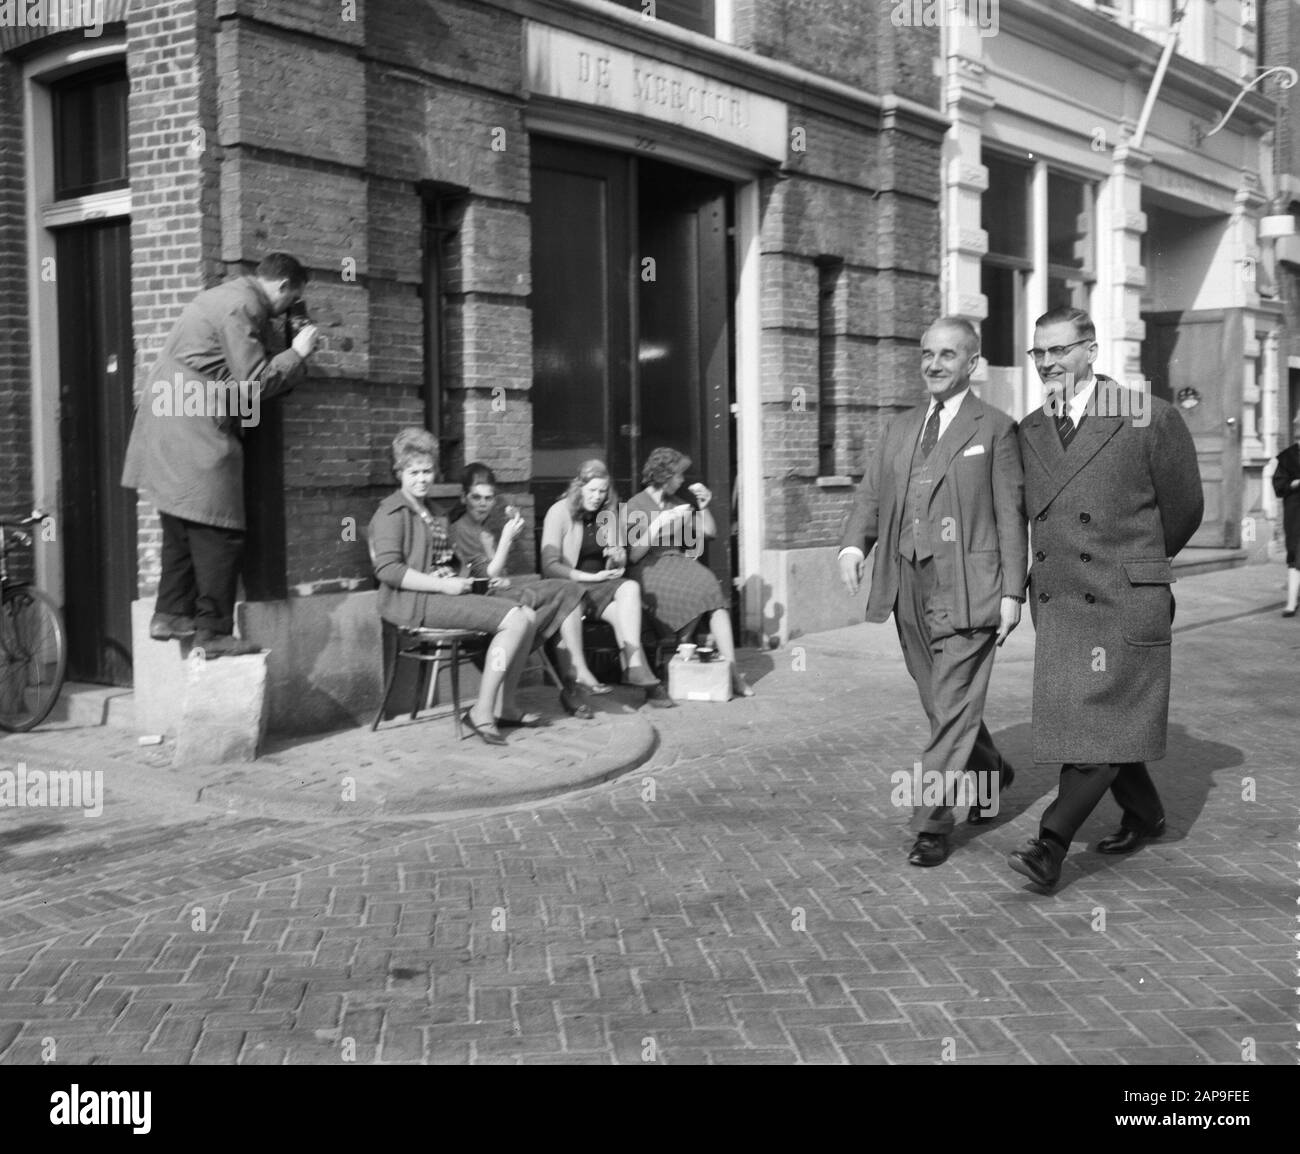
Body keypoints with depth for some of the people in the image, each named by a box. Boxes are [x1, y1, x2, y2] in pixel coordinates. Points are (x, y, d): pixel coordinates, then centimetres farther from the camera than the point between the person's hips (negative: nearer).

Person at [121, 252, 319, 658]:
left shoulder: (228, 296, 19)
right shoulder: (243, 306, -13)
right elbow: (254, 383, -16)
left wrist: (287, 357, 13)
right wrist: (296, 354, -6)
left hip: (167, 421, 11)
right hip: (194, 430, -11)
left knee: (183, 526, 16)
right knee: (219, 532, -7)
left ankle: (171, 615, 22)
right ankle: (213, 632, -4)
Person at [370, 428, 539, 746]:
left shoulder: (435, 513, 22)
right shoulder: (392, 512, -6)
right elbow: (388, 570, -17)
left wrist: (450, 574, 4)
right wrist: (443, 585, -19)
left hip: (441, 592, 9)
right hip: (411, 601, -9)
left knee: (528, 616, -5)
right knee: (514, 620, -21)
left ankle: (506, 707, 2)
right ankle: (482, 712, -19)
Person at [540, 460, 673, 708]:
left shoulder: (607, 513, 13)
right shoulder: (559, 512, -4)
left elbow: (617, 567, 22)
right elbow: (550, 566, -12)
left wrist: (618, 557, -4)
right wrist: (592, 577, -16)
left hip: (603, 582, 5)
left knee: (631, 588, -30)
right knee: (623, 613, -31)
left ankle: (634, 668, -37)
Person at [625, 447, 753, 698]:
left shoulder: (678, 501, 17)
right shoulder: (636, 505, 0)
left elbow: (710, 532, 20)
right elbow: (633, 555, -9)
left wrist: (703, 507, 3)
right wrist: (658, 524, -17)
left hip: (679, 562, 5)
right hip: (649, 570, -5)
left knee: (713, 590, -27)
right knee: (693, 595, -34)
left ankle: (732, 672, -32)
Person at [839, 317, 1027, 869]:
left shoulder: (996, 429, 0)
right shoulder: (900, 429, 16)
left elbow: (1011, 516, -3)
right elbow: (871, 494, 12)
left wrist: (1012, 592, -8)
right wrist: (853, 544, -8)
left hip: (966, 589, -6)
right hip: (908, 589, 6)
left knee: (953, 707, -6)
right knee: (942, 702, 16)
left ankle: (931, 824, 0)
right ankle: (991, 773, 40)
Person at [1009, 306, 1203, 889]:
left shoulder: (1151, 419, -6)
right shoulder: (1029, 432, 8)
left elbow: (1184, 509, 5)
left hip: (1126, 600, -5)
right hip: (1057, 601, 5)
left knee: (1106, 720, -9)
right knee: (1073, 719, 10)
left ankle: (1051, 843, -9)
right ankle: (1144, 814, 31)